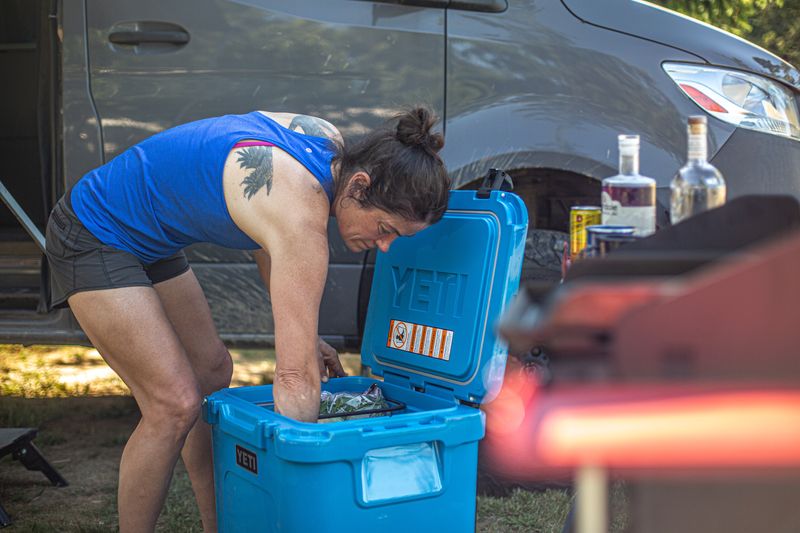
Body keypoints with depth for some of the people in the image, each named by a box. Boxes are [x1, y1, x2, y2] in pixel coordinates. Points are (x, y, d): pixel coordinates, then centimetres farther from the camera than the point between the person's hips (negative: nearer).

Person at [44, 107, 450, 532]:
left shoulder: (327, 142, -8)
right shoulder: (301, 217, -33)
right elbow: (295, 376, -32)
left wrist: (301, 336, 7)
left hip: (147, 238, 10)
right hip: (95, 238, -10)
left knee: (213, 373, 12)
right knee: (176, 405, -14)